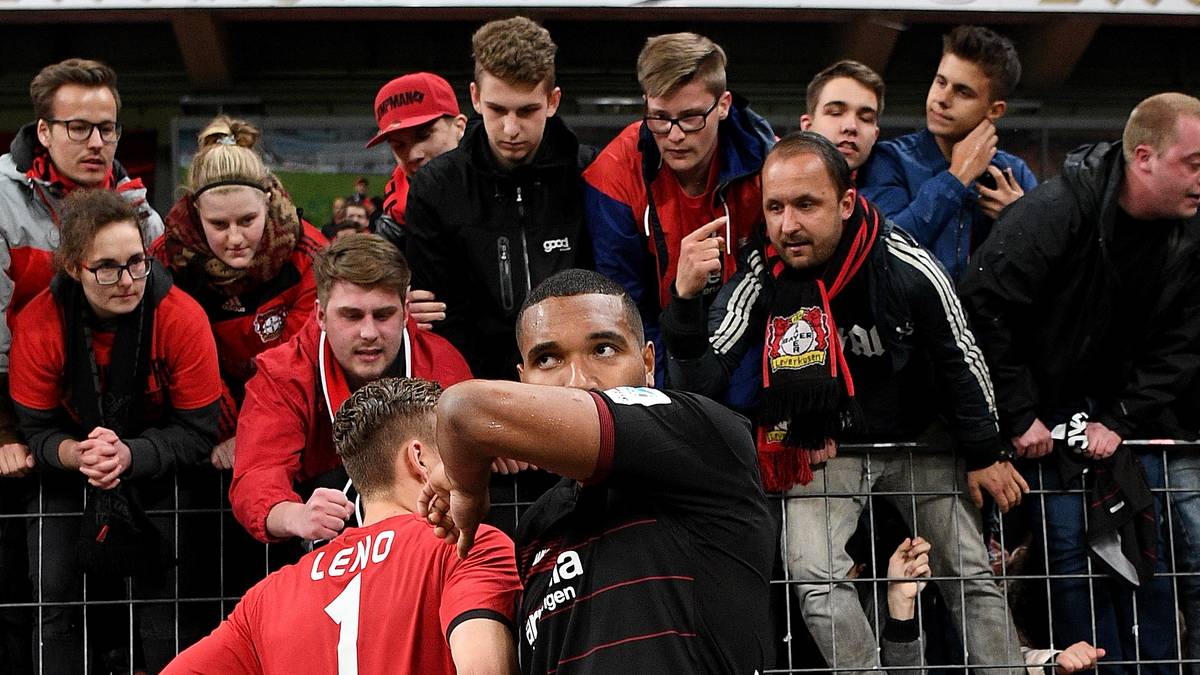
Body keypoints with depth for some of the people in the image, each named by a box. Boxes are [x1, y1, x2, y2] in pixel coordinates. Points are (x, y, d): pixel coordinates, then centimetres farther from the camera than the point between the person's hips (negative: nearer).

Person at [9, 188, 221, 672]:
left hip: (160, 471, -1)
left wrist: (129, 455, -34)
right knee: (55, 590, -10)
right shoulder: (37, 325, -19)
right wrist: (77, 453, -33)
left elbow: (197, 434, -17)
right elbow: (37, 430, -10)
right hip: (68, 470, 1)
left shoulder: (182, 318, -22)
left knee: (166, 591, -15)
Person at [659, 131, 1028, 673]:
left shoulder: (907, 268, -22)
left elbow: (960, 360, -6)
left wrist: (985, 454, 0)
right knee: (813, 573, -18)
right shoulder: (760, 277, -20)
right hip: (824, 447, 0)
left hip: (919, 438, 0)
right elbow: (699, 382, -24)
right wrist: (686, 302, -40)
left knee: (971, 574, 6)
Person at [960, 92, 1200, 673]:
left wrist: (1122, 422, -13)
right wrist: (1019, 417, -21)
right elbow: (984, 307, -25)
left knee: (1145, 545, 3)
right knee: (1071, 546, -10)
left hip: (1123, 408, 5)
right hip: (1042, 411, -5)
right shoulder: (1054, 211, -23)